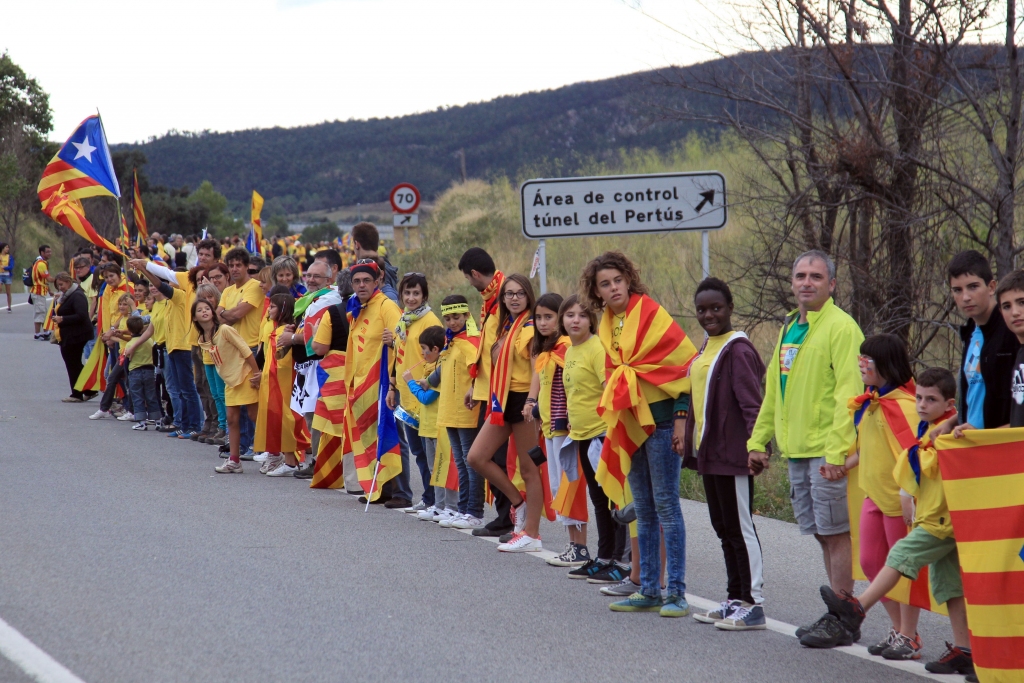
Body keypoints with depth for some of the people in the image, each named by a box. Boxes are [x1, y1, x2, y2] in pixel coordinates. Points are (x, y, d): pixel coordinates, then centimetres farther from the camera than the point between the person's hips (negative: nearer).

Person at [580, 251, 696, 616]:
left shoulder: (651, 314, -10)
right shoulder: (607, 324, 11)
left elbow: (684, 362, -13)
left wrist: (682, 416, -17)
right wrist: (612, 415, 14)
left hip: (660, 419, -7)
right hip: (629, 423, 7)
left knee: (665, 504, -7)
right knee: (643, 509, 10)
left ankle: (676, 593, -5)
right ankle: (649, 591, 16)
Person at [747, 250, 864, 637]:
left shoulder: (841, 327, -10)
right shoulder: (789, 329, 17)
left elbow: (849, 393, -17)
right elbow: (773, 391, 23)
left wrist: (836, 451, -23)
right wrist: (759, 441, 18)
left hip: (827, 452, -8)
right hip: (796, 450, 8)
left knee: (836, 533, -4)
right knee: (822, 534, 12)